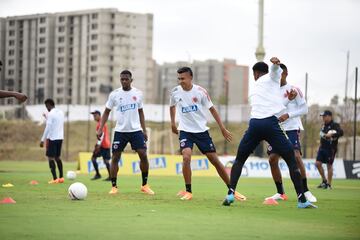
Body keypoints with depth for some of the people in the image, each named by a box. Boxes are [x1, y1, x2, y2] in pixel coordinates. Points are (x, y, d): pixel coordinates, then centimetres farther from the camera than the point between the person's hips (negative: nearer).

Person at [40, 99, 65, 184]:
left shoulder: (50, 114, -12)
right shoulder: (61, 112, 11)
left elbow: (47, 128, -16)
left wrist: (43, 140, -12)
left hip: (52, 138, -8)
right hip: (60, 138, 8)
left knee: (50, 158, -4)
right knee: (57, 157, 17)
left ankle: (55, 179, -12)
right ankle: (61, 177, 14)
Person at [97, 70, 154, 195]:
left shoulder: (138, 93, 3)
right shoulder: (114, 94, -2)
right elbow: (106, 112, 6)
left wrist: (144, 130, 9)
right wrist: (100, 128, -5)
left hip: (136, 130, 1)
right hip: (120, 131, -1)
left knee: (143, 155, -8)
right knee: (115, 157, -2)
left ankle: (144, 185, 6)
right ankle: (114, 187, 8)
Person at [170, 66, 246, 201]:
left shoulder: (200, 91, -11)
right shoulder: (175, 92, -6)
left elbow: (212, 109, -1)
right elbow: (172, 106, 17)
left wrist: (222, 128, -3)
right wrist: (173, 124, 19)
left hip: (201, 131, 0)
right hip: (185, 131, 0)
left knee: (215, 160, 3)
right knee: (186, 157, -23)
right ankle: (188, 191, -11)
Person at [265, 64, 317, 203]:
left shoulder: (293, 90, -1)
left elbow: (304, 109, -4)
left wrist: (287, 115, -15)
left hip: (292, 128, -5)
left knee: (296, 156, -21)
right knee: (272, 159, -2)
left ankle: (306, 191, -12)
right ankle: (280, 193, 9)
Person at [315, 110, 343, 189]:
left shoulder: (335, 125, -10)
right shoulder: (323, 126, 13)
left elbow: (341, 132, -26)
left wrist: (332, 134, -37)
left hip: (331, 148, -7)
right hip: (322, 147, 7)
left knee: (329, 165, -2)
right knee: (318, 163, 0)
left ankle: (329, 184, 6)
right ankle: (324, 180, 15)